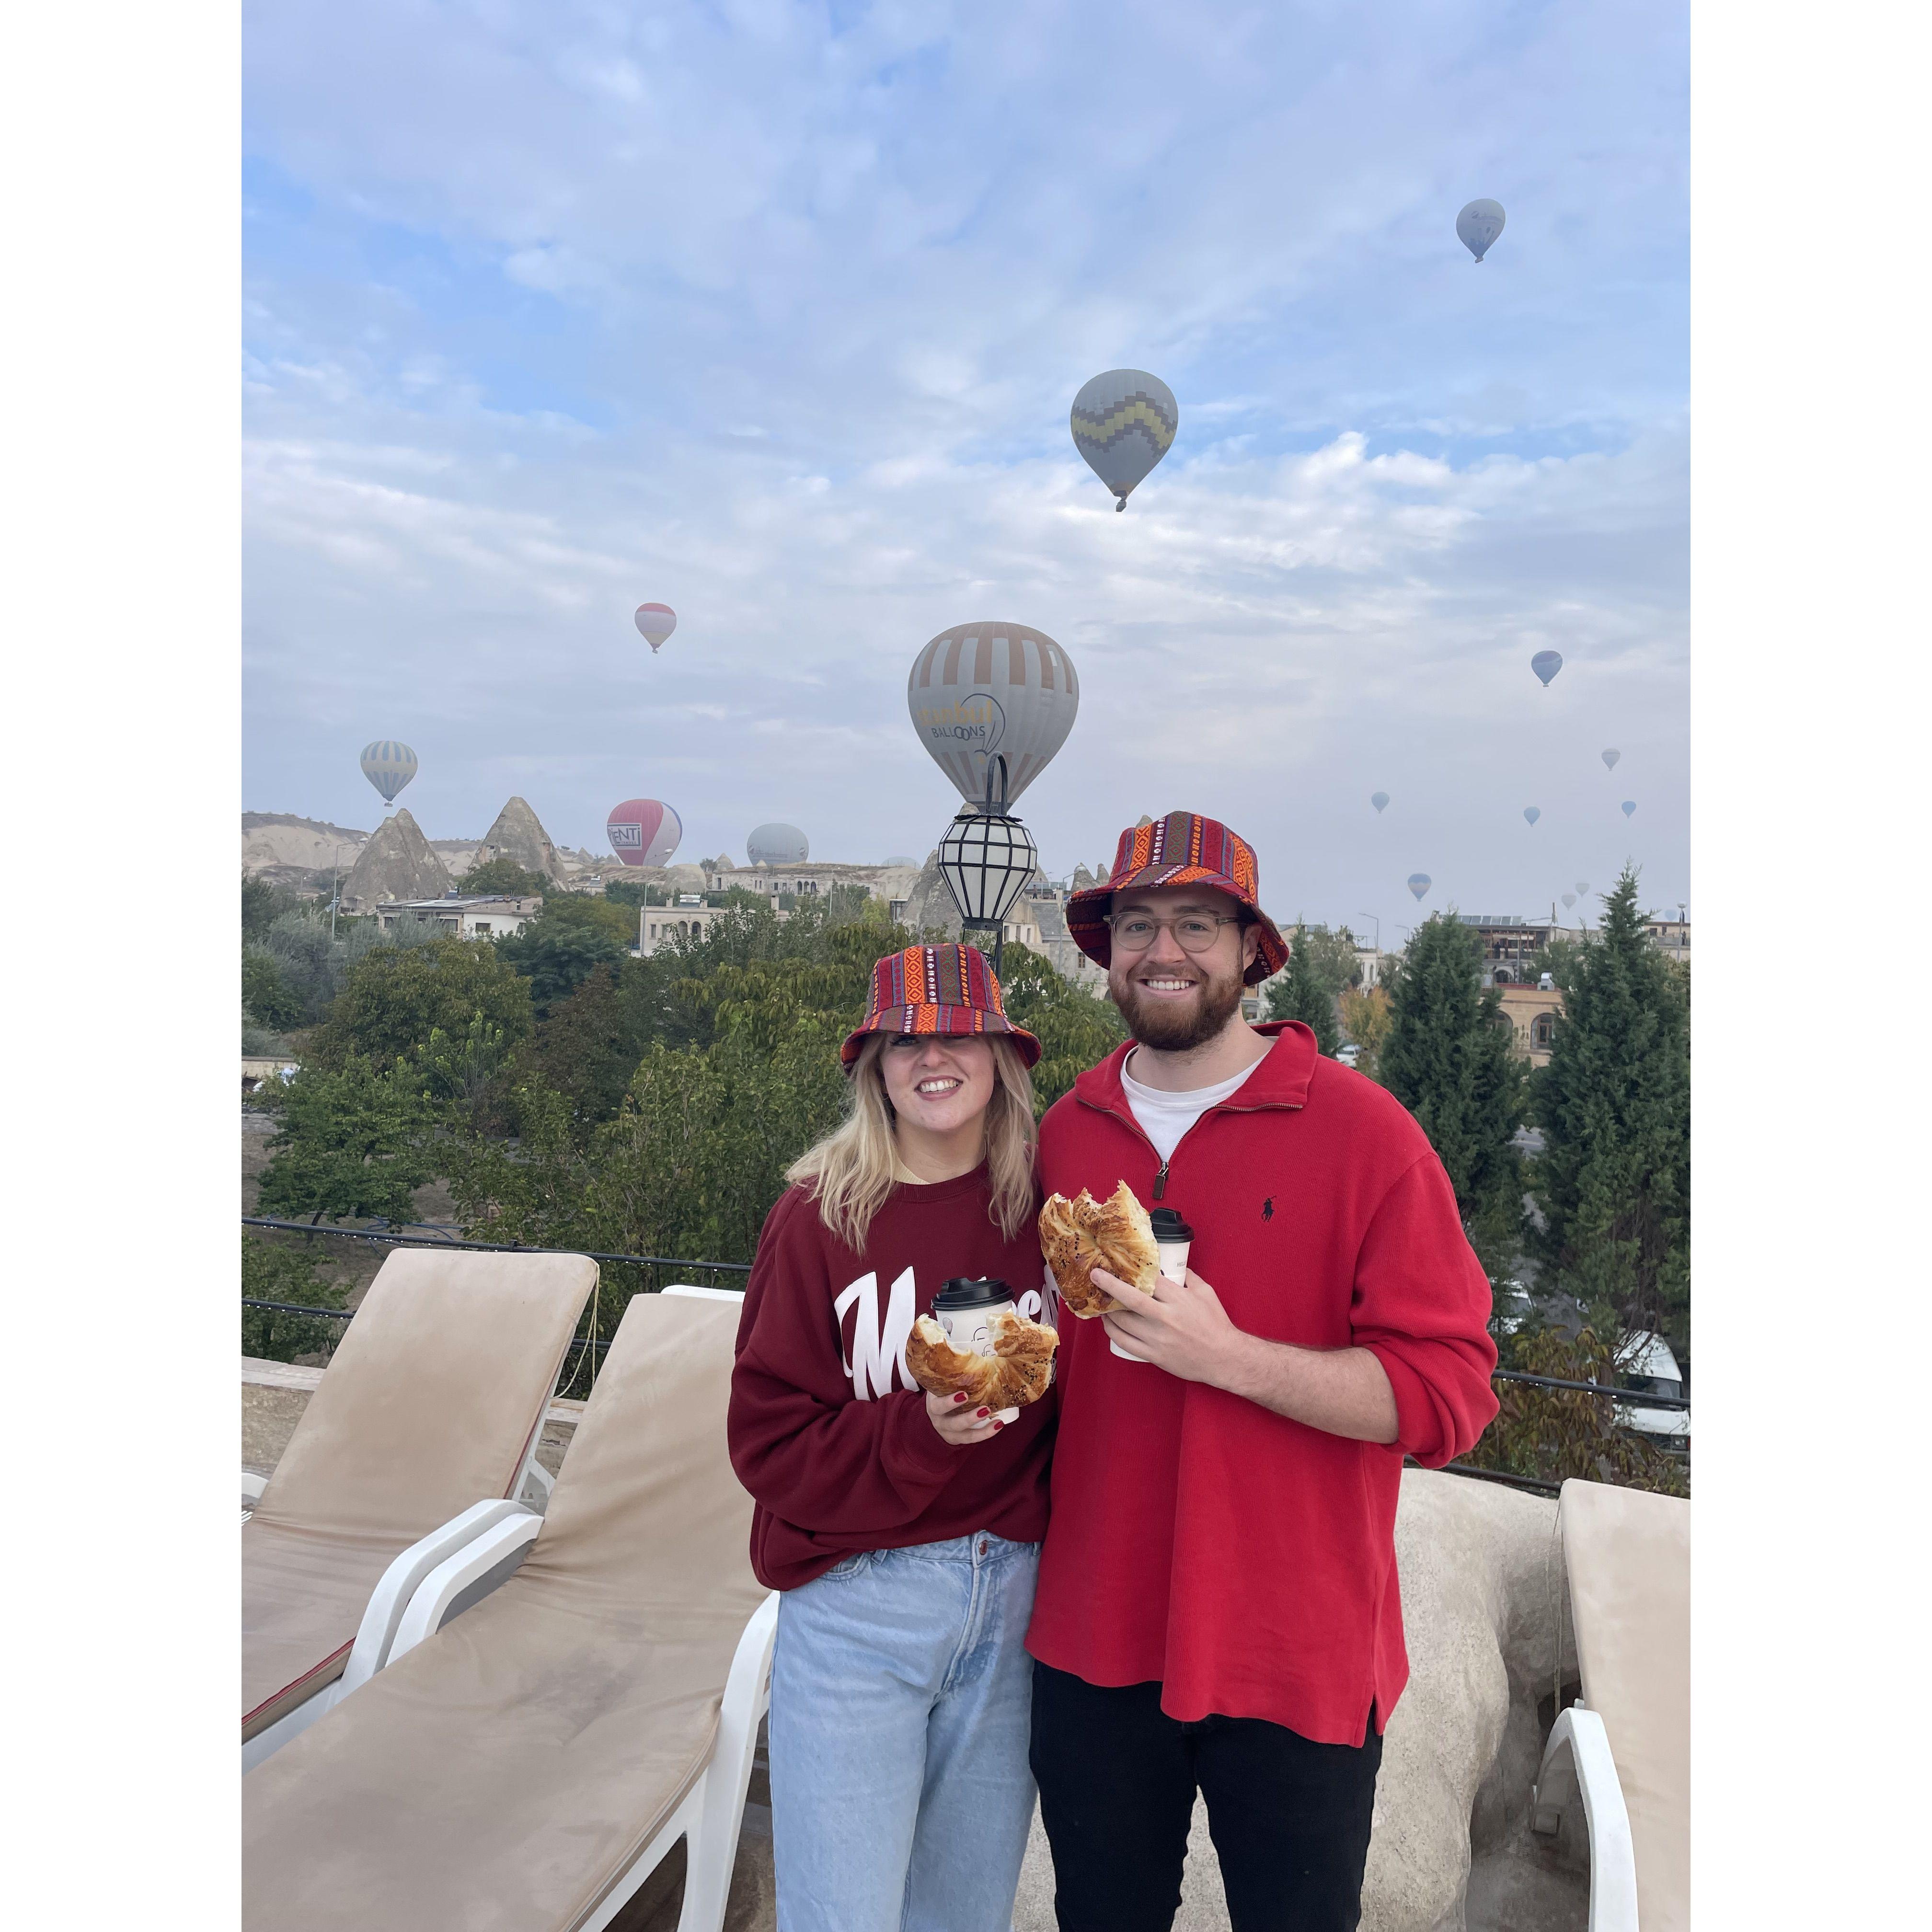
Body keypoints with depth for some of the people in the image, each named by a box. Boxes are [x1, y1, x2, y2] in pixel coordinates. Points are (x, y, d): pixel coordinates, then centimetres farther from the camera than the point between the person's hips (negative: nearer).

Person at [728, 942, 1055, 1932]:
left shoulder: (1042, 1212, -2)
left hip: (1013, 1597, 3)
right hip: (856, 1601, -2)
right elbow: (767, 1438, -8)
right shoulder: (821, 1212, -8)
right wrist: (917, 1431, -21)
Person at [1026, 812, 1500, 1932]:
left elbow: (1448, 1398, -16)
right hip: (1094, 1640, 4)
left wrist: (1226, 1355, -25)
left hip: (1297, 1657, -3)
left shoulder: (1363, 1132, -13)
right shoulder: (1063, 1134, 0)